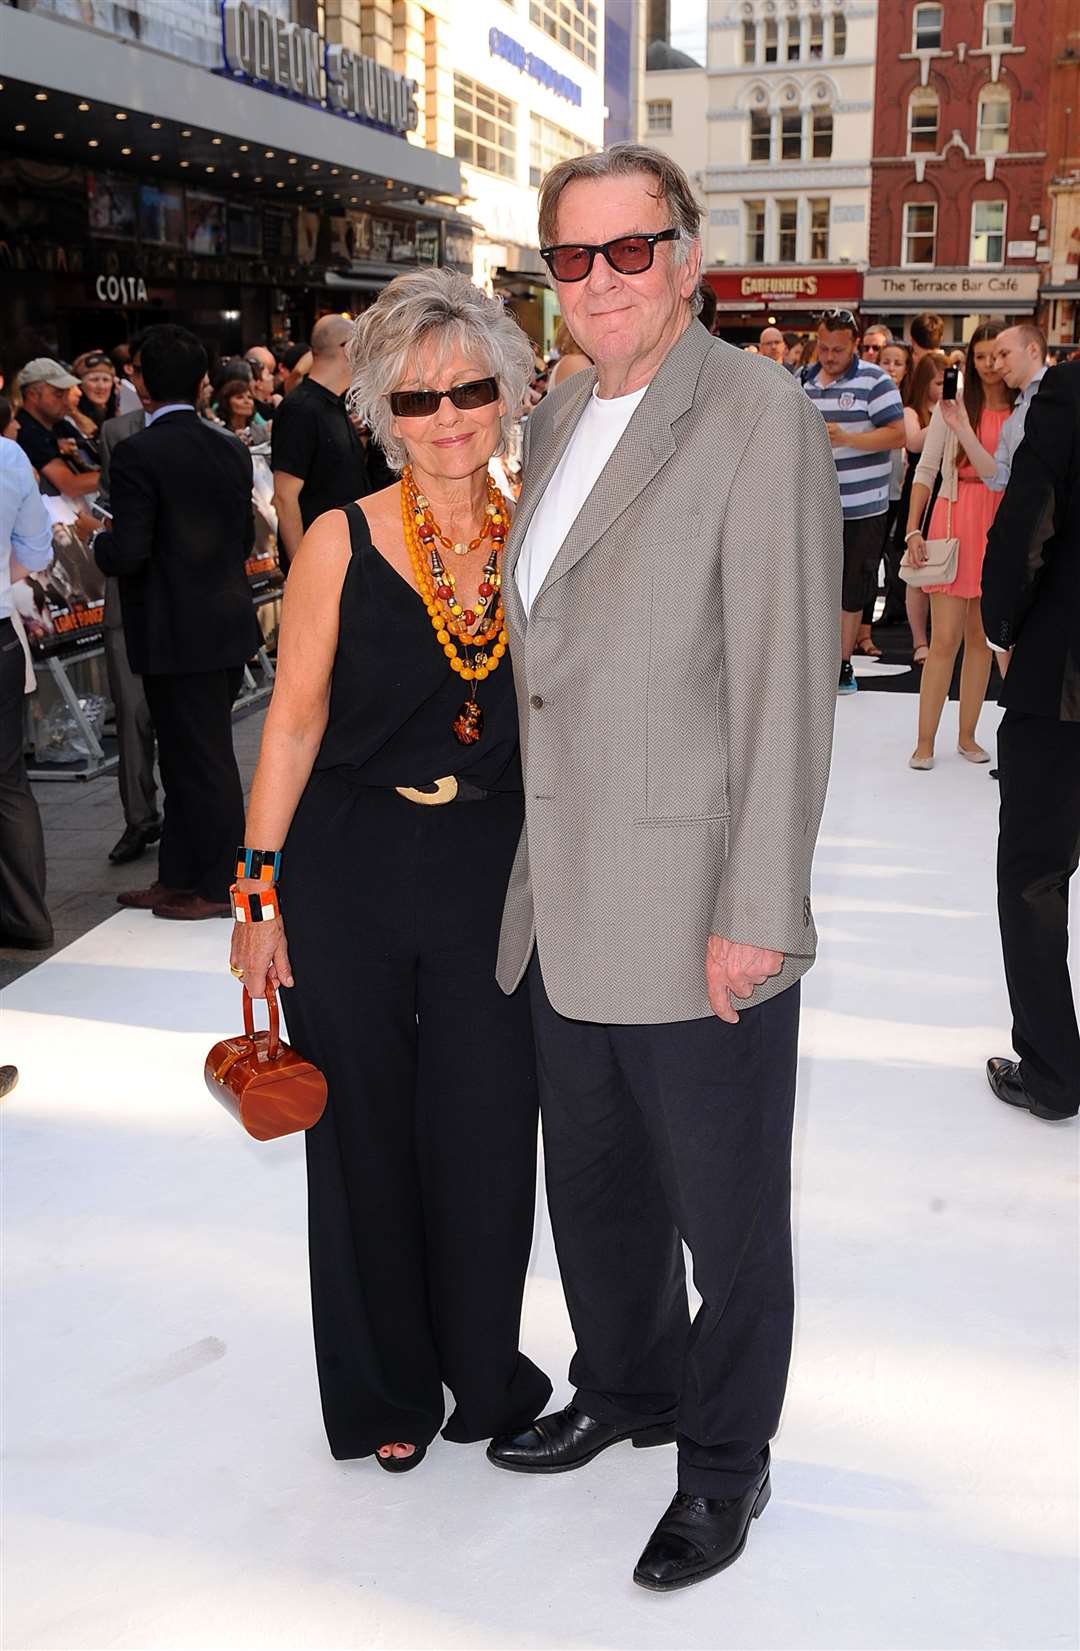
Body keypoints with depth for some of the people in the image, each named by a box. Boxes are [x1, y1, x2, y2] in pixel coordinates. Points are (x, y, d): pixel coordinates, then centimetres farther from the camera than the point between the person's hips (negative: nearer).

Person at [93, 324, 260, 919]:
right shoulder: (231, 451, 5)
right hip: (228, 624, 7)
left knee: (202, 763, 2)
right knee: (189, 759, 17)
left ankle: (218, 887, 13)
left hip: (177, 635, -7)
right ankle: (177, 878, 28)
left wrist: (100, 540, 1)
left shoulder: (137, 455, -16)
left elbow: (126, 553, -19)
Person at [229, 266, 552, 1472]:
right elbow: (295, 720, -2)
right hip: (347, 873, -1)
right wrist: (260, 894, -5)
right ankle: (386, 1390, 33)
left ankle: (484, 1373, 33)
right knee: (366, 1134, 11)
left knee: (485, 1134, 7)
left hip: (490, 871, 1)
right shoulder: (342, 542, -5)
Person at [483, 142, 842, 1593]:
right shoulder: (559, 419, 12)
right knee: (593, 1184, 23)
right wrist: (540, 867, 16)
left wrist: (756, 914, -18)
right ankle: (626, 1389, 46)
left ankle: (725, 1461, 32)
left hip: (700, 918, -7)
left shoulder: (760, 419, -12)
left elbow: (787, 685, -17)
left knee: (725, 1212, 11)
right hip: (568, 912, 8)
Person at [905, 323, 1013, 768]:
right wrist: (913, 531, -4)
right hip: (954, 521, -1)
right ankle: (925, 740, 3)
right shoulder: (953, 405, 2)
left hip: (999, 528, 1)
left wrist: (963, 429, -12)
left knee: (980, 637, 9)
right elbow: (926, 470, 1)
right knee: (945, 638, -3)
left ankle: (967, 735, 20)